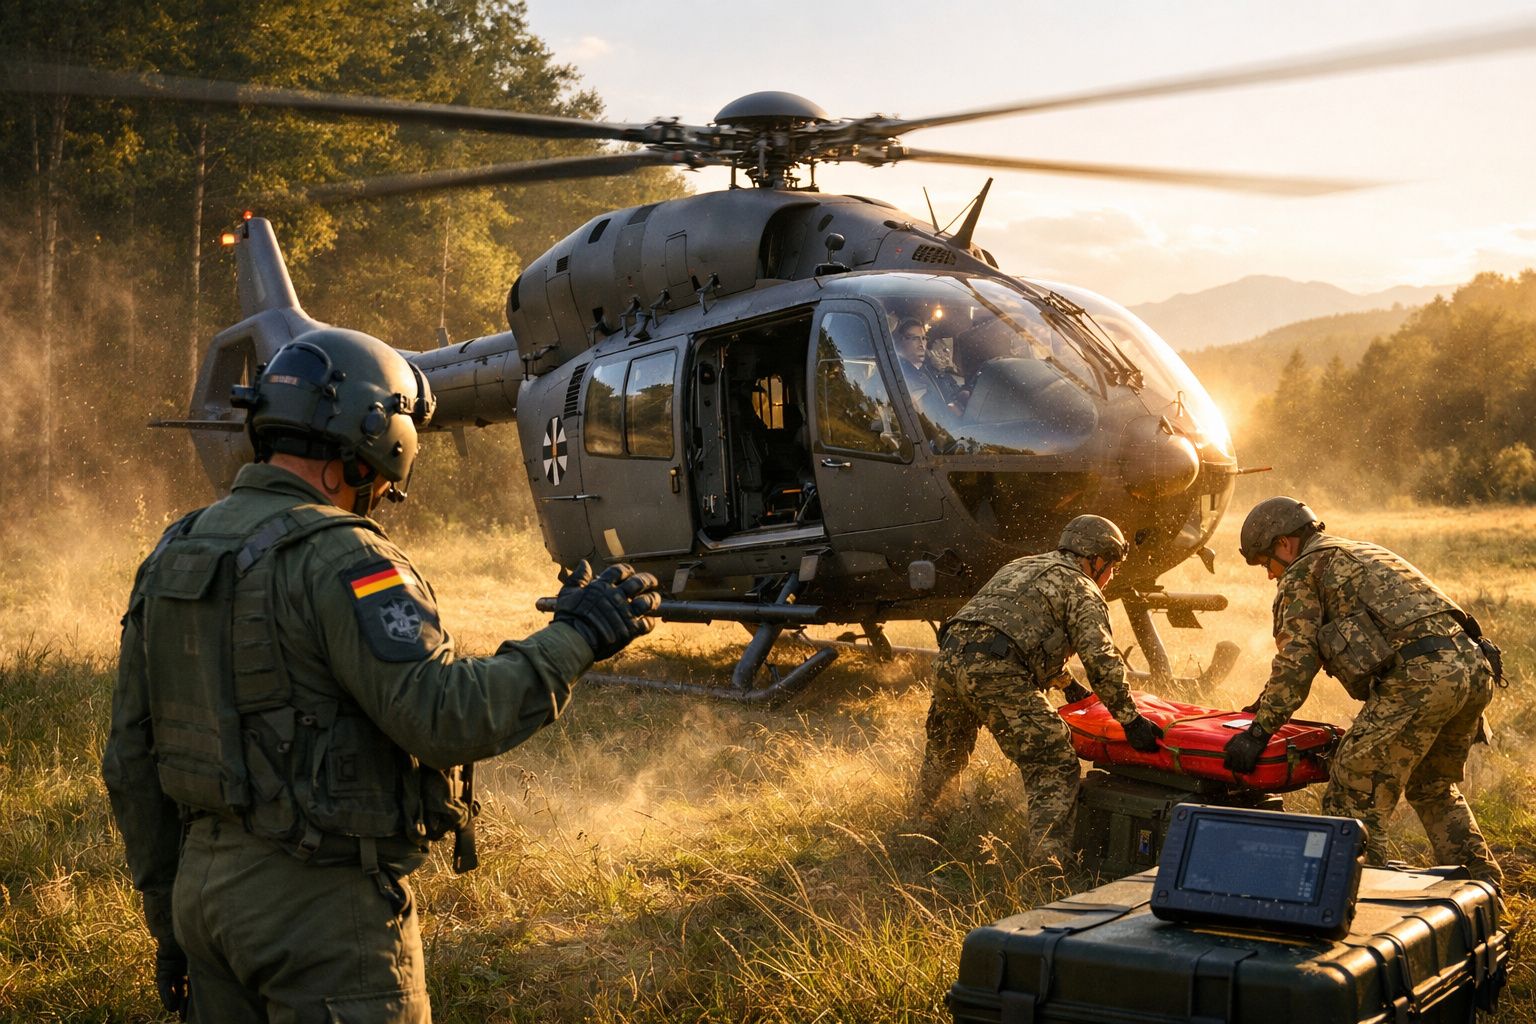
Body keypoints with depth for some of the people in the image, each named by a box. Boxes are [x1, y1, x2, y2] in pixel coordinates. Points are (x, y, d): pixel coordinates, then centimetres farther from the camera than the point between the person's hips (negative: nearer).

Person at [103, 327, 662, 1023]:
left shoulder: (172, 556, 9)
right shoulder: (338, 557, -17)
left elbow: (131, 761, 12)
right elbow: (449, 716, -26)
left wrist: (169, 921, 20)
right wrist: (575, 638, -13)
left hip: (205, 886, 8)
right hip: (320, 910, -8)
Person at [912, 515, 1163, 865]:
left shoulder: (1021, 566, 33)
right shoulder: (1082, 590, 8)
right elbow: (1101, 658, -5)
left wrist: (1066, 683, 49)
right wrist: (1131, 720, -4)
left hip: (952, 652, 8)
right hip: (997, 671, -8)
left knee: (946, 750, 32)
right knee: (1054, 765, -7)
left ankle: (920, 814, 54)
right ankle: (1050, 858, -21)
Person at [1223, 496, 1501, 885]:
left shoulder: (1302, 572, 7)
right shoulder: (1365, 554, 34)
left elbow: (1295, 661, -2)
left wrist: (1259, 731, -1)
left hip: (1419, 675, -9)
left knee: (1355, 793, -3)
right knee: (1432, 787, 25)